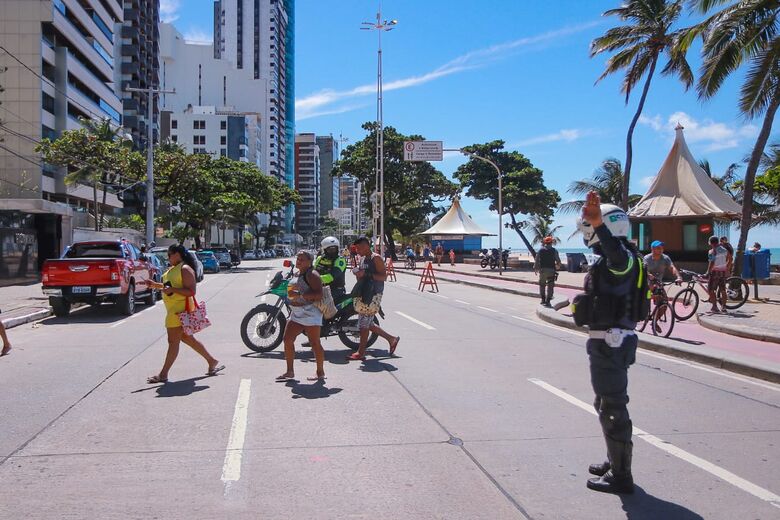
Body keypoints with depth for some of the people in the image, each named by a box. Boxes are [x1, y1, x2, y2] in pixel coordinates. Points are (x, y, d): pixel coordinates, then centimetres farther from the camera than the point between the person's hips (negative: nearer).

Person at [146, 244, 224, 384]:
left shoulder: (185, 269, -15)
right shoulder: (174, 269, 15)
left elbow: (191, 291, -21)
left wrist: (172, 289, -28)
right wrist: (155, 285, 16)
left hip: (181, 310, -11)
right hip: (174, 309, 11)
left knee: (173, 341, -5)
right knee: (187, 338, 15)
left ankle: (163, 374, 0)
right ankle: (212, 362, 24)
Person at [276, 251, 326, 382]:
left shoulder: (312, 274, -12)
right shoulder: (300, 274, 18)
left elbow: (319, 294, -24)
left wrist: (299, 295, -26)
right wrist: (291, 292, 16)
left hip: (310, 313, -10)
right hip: (297, 314, 10)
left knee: (314, 343, -4)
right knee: (287, 340, 4)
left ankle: (320, 372, 5)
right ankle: (290, 372, 12)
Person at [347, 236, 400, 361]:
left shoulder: (376, 258, -10)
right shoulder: (363, 259, 16)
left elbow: (384, 276, -18)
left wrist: (366, 274, -25)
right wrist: (358, 274, 2)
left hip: (373, 295, -9)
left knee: (364, 324, -7)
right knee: (368, 324, 12)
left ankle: (361, 353, 1)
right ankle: (391, 339, 25)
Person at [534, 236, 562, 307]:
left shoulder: (540, 250, 2)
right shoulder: (554, 251, 0)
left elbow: (536, 260, 2)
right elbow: (558, 261, 4)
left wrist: (535, 269, 12)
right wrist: (557, 266, 23)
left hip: (542, 270, 1)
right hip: (551, 270, -1)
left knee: (542, 285, 15)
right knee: (550, 286, 3)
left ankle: (543, 300, 17)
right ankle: (547, 301, -2)